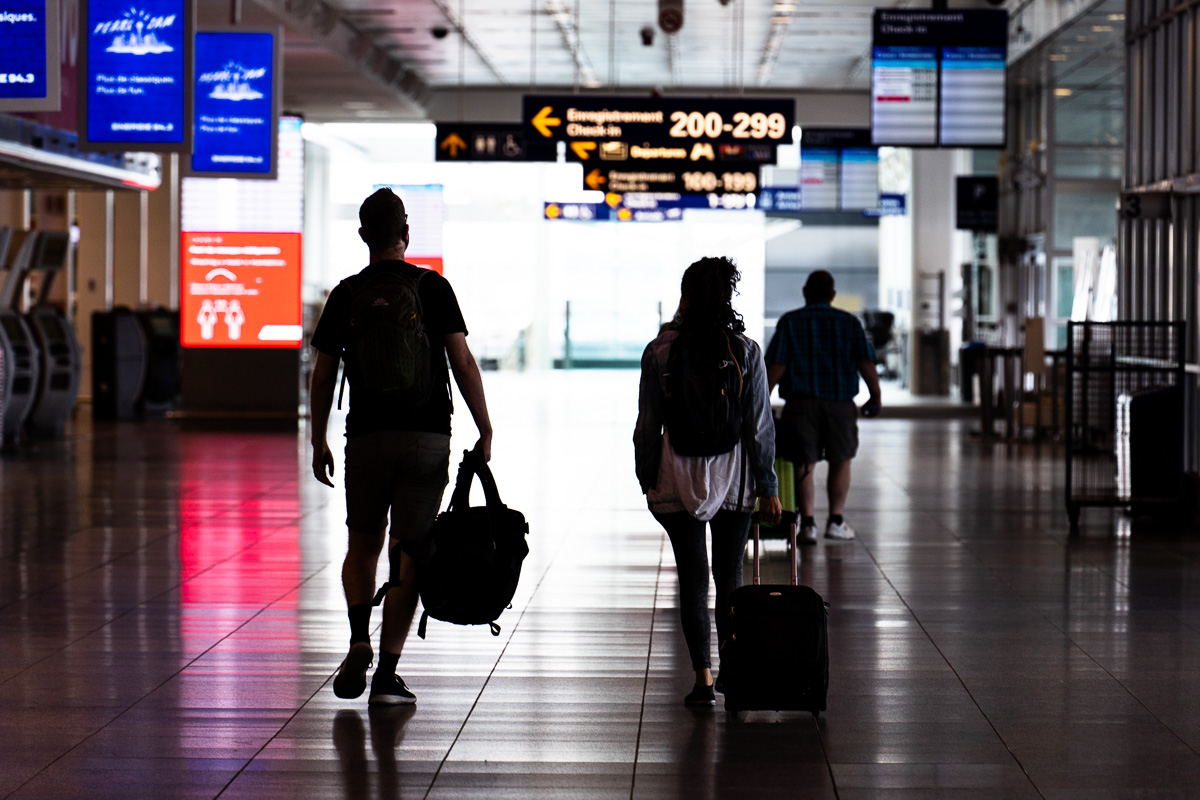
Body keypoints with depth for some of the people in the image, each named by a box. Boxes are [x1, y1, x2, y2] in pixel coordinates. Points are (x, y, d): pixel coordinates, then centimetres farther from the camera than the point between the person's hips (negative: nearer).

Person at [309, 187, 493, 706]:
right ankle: (387, 674, 0)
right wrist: (485, 432, -1)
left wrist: (319, 443, 14)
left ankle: (360, 642, -7)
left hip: (366, 437, 1)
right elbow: (462, 363, -6)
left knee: (362, 546, 17)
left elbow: (322, 376, 5)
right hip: (427, 438, -1)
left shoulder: (346, 294, 3)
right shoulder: (432, 287, -1)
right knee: (408, 555, 3)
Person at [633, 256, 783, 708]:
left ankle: (704, 678, -2)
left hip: (678, 478, -1)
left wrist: (647, 481, 11)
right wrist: (768, 488, 3)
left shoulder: (659, 352, -5)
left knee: (693, 580, 3)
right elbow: (760, 425, -3)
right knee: (730, 577, 13)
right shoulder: (745, 351, -4)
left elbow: (647, 425, 0)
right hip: (733, 478, 1)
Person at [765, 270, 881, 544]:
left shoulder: (789, 322, 1)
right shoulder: (850, 323, 4)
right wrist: (875, 396, 8)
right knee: (840, 461, 16)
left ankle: (808, 522, -5)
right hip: (840, 402, 1)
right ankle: (836, 519, 16)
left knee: (804, 465, 3)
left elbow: (776, 366, -5)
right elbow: (866, 363, -1)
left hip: (800, 403, -1)